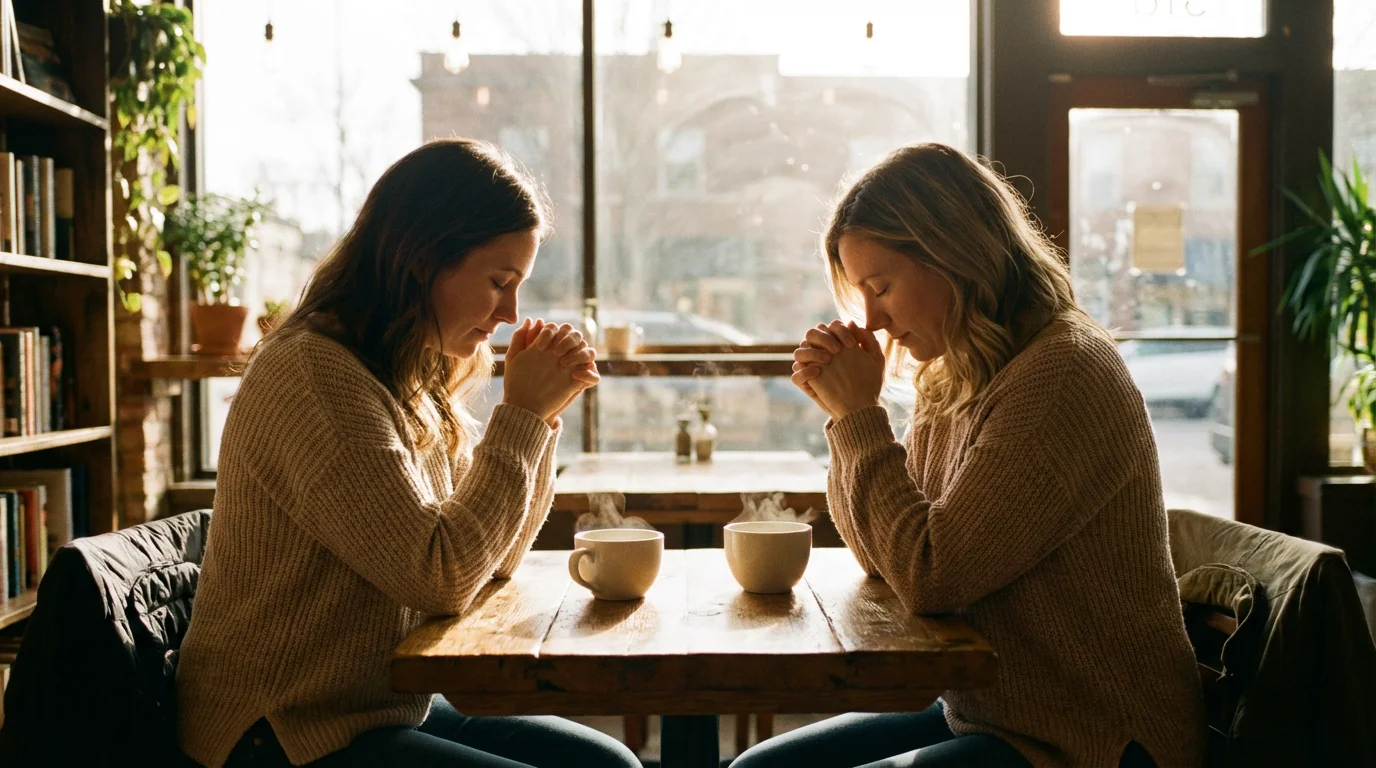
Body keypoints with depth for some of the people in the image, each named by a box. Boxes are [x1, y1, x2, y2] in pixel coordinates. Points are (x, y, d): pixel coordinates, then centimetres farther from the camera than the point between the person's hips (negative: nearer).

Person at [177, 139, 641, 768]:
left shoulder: (414, 382, 6)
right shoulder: (315, 375, -21)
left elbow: (494, 559, 9)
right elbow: (443, 578, -25)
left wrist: (541, 412, -2)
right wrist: (522, 415, -17)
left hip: (388, 707, 9)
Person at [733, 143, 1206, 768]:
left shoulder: (1062, 375, -22)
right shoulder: (953, 382, 5)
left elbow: (931, 578, -23)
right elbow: (889, 559, 9)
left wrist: (861, 415, -15)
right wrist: (844, 411, -2)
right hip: (982, 713, 8)